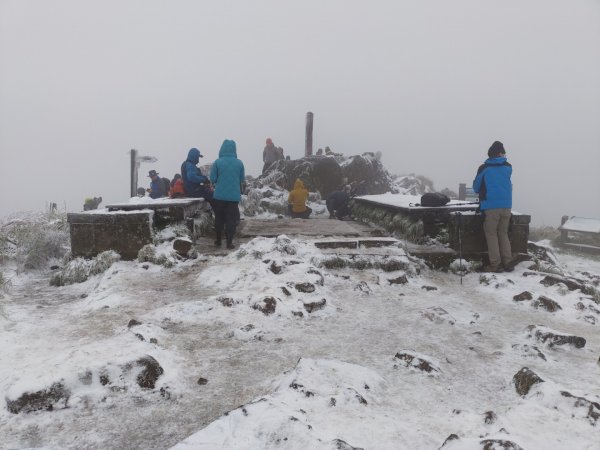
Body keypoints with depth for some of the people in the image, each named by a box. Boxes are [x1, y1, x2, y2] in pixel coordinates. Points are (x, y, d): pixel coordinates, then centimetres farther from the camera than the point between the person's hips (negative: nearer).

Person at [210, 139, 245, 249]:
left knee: (219, 218, 15)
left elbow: (212, 179, -4)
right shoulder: (239, 163, -2)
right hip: (234, 196, 0)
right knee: (231, 219, 6)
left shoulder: (217, 162, -7)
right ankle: (229, 242, 3)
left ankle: (218, 240, 23)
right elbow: (242, 180, 5)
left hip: (219, 195, 0)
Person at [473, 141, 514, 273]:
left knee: (491, 234, 3)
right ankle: (508, 262, 12)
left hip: (491, 206, -4)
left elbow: (476, 187, 7)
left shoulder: (484, 168, -3)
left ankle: (495, 264, -1)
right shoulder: (508, 167, 7)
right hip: (506, 205, 4)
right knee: (503, 233, 14)